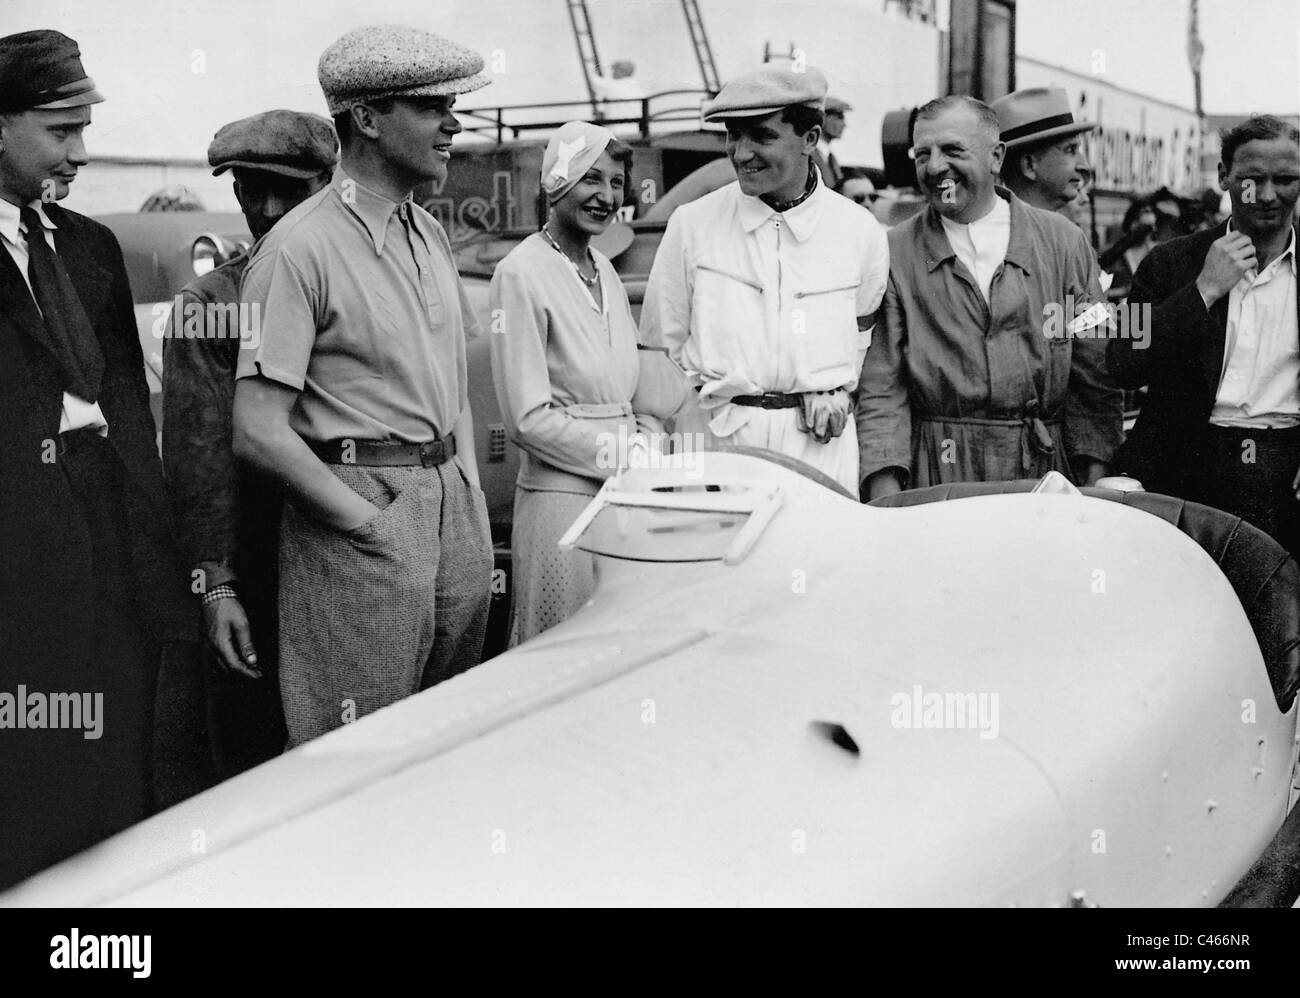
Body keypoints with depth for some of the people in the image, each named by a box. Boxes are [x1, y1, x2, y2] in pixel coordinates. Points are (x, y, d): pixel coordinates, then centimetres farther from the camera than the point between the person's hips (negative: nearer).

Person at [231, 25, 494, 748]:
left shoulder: (431, 234, 12)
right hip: (359, 502, -7)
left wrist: (469, 492, 10)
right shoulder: (300, 249, -13)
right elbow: (258, 431, -16)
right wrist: (373, 525, -13)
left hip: (454, 505, 8)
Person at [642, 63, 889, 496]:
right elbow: (660, 347, 5)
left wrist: (839, 391, 1)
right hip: (712, 436, 0)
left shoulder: (861, 232, 2)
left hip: (818, 444, 1)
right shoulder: (691, 225, 0)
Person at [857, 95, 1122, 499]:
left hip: (1045, 471, 2)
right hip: (935, 474, -1)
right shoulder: (894, 254, 1)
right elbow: (881, 389, -2)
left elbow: (1094, 374, 6)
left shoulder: (1063, 241, 6)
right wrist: (886, 506, -12)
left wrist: (1095, 496, -2)